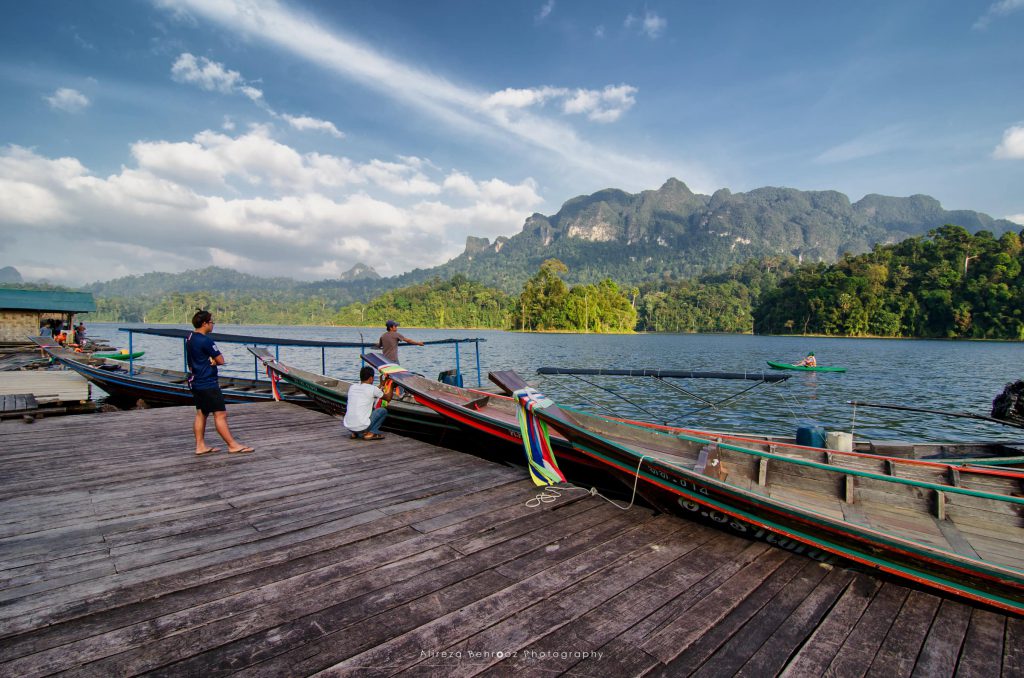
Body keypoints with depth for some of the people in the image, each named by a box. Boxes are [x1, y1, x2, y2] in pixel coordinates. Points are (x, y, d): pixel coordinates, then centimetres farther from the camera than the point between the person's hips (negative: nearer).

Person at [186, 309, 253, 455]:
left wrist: (211, 360, -4)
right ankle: (232, 445, -3)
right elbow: (221, 360, -15)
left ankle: (200, 446, 19)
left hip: (196, 382, 10)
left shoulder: (190, 338, 10)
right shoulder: (205, 341, -19)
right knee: (220, 414, -6)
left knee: (201, 414, 14)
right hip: (208, 384, -10)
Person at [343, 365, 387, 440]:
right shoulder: (373, 389, -5)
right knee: (383, 411, 13)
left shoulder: (352, 387, 10)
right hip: (362, 427, -5)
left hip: (347, 425, 5)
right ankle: (371, 433, 1)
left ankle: (354, 433, 16)